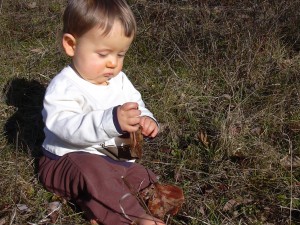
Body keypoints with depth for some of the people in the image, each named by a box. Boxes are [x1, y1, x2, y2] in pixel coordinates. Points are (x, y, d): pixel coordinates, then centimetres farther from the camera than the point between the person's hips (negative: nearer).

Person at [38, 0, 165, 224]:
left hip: (113, 159, 8)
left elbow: (137, 108, 9)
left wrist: (146, 121, -19)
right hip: (68, 161, -8)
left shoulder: (120, 80, 4)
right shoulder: (64, 87, -21)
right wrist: (111, 121, -54)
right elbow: (65, 126, -37)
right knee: (91, 170, -37)